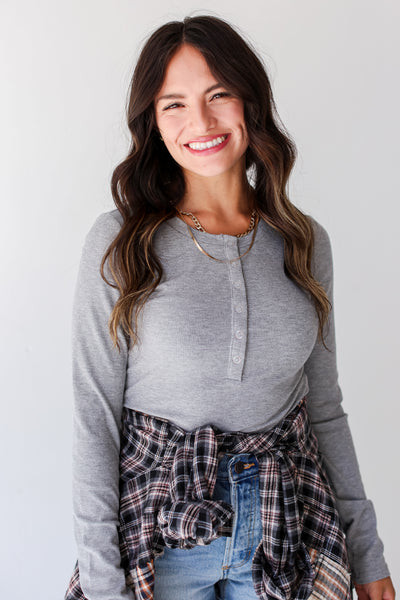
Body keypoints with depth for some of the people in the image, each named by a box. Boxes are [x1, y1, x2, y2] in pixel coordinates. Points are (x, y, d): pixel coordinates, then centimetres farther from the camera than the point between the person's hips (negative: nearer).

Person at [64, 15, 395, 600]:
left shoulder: (305, 241, -1)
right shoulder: (118, 244, -12)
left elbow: (324, 407, 4)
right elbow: (95, 419, -10)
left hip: (287, 529, 3)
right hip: (161, 529, -2)